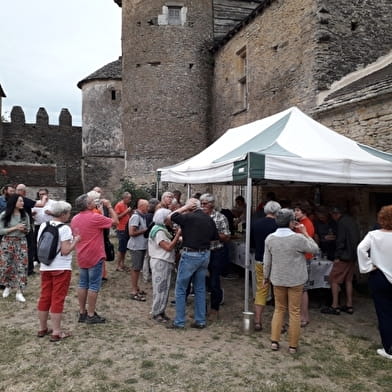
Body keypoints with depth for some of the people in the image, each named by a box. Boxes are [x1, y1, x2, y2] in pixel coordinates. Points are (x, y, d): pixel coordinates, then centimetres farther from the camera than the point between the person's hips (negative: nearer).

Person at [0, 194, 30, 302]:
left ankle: (19, 292, 2)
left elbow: (28, 230, 12)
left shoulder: (25, 215, 2)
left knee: (21, 266, -4)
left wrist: (24, 230, -11)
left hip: (21, 242, 2)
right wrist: (15, 228, -17)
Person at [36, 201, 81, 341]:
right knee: (57, 299, 0)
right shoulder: (65, 228, -16)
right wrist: (76, 240, -6)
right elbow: (65, 251, -19)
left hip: (45, 267, 7)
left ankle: (42, 328, 26)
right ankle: (56, 332, 6)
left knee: (44, 298, 14)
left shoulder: (43, 226, 5)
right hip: (61, 268, -7)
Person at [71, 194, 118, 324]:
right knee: (94, 286, 0)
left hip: (81, 257, 8)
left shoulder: (75, 219, 6)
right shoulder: (95, 217, -17)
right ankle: (91, 315, 5)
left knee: (83, 284, 14)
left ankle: (82, 313, 21)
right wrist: (109, 206, 1)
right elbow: (115, 221, -8)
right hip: (94, 257, -8)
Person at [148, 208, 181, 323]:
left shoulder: (163, 230, 16)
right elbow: (169, 247, -22)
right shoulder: (158, 231, -16)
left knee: (164, 288, 13)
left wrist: (177, 236, 2)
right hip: (160, 263, -10)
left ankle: (161, 311, 22)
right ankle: (156, 313, 9)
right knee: (160, 288, -2)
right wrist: (178, 234, -20)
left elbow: (170, 244, 15)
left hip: (166, 262, 10)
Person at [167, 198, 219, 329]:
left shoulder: (189, 218, -13)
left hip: (190, 255, -6)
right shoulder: (209, 219, 5)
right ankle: (200, 321, 19)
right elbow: (215, 237, 11)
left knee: (180, 289, 5)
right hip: (205, 255, 6)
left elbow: (170, 216, -2)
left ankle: (179, 322, 9)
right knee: (200, 289, 15)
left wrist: (184, 207, 0)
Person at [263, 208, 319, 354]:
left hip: (277, 279, 3)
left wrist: (266, 276, 13)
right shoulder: (298, 238, -19)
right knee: (294, 312, 9)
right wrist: (305, 232, -1)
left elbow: (267, 261, -1)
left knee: (279, 309, 18)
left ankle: (274, 341, 19)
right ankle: (293, 345, 18)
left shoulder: (270, 238, -7)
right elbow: (314, 249, -3)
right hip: (296, 280, -3)